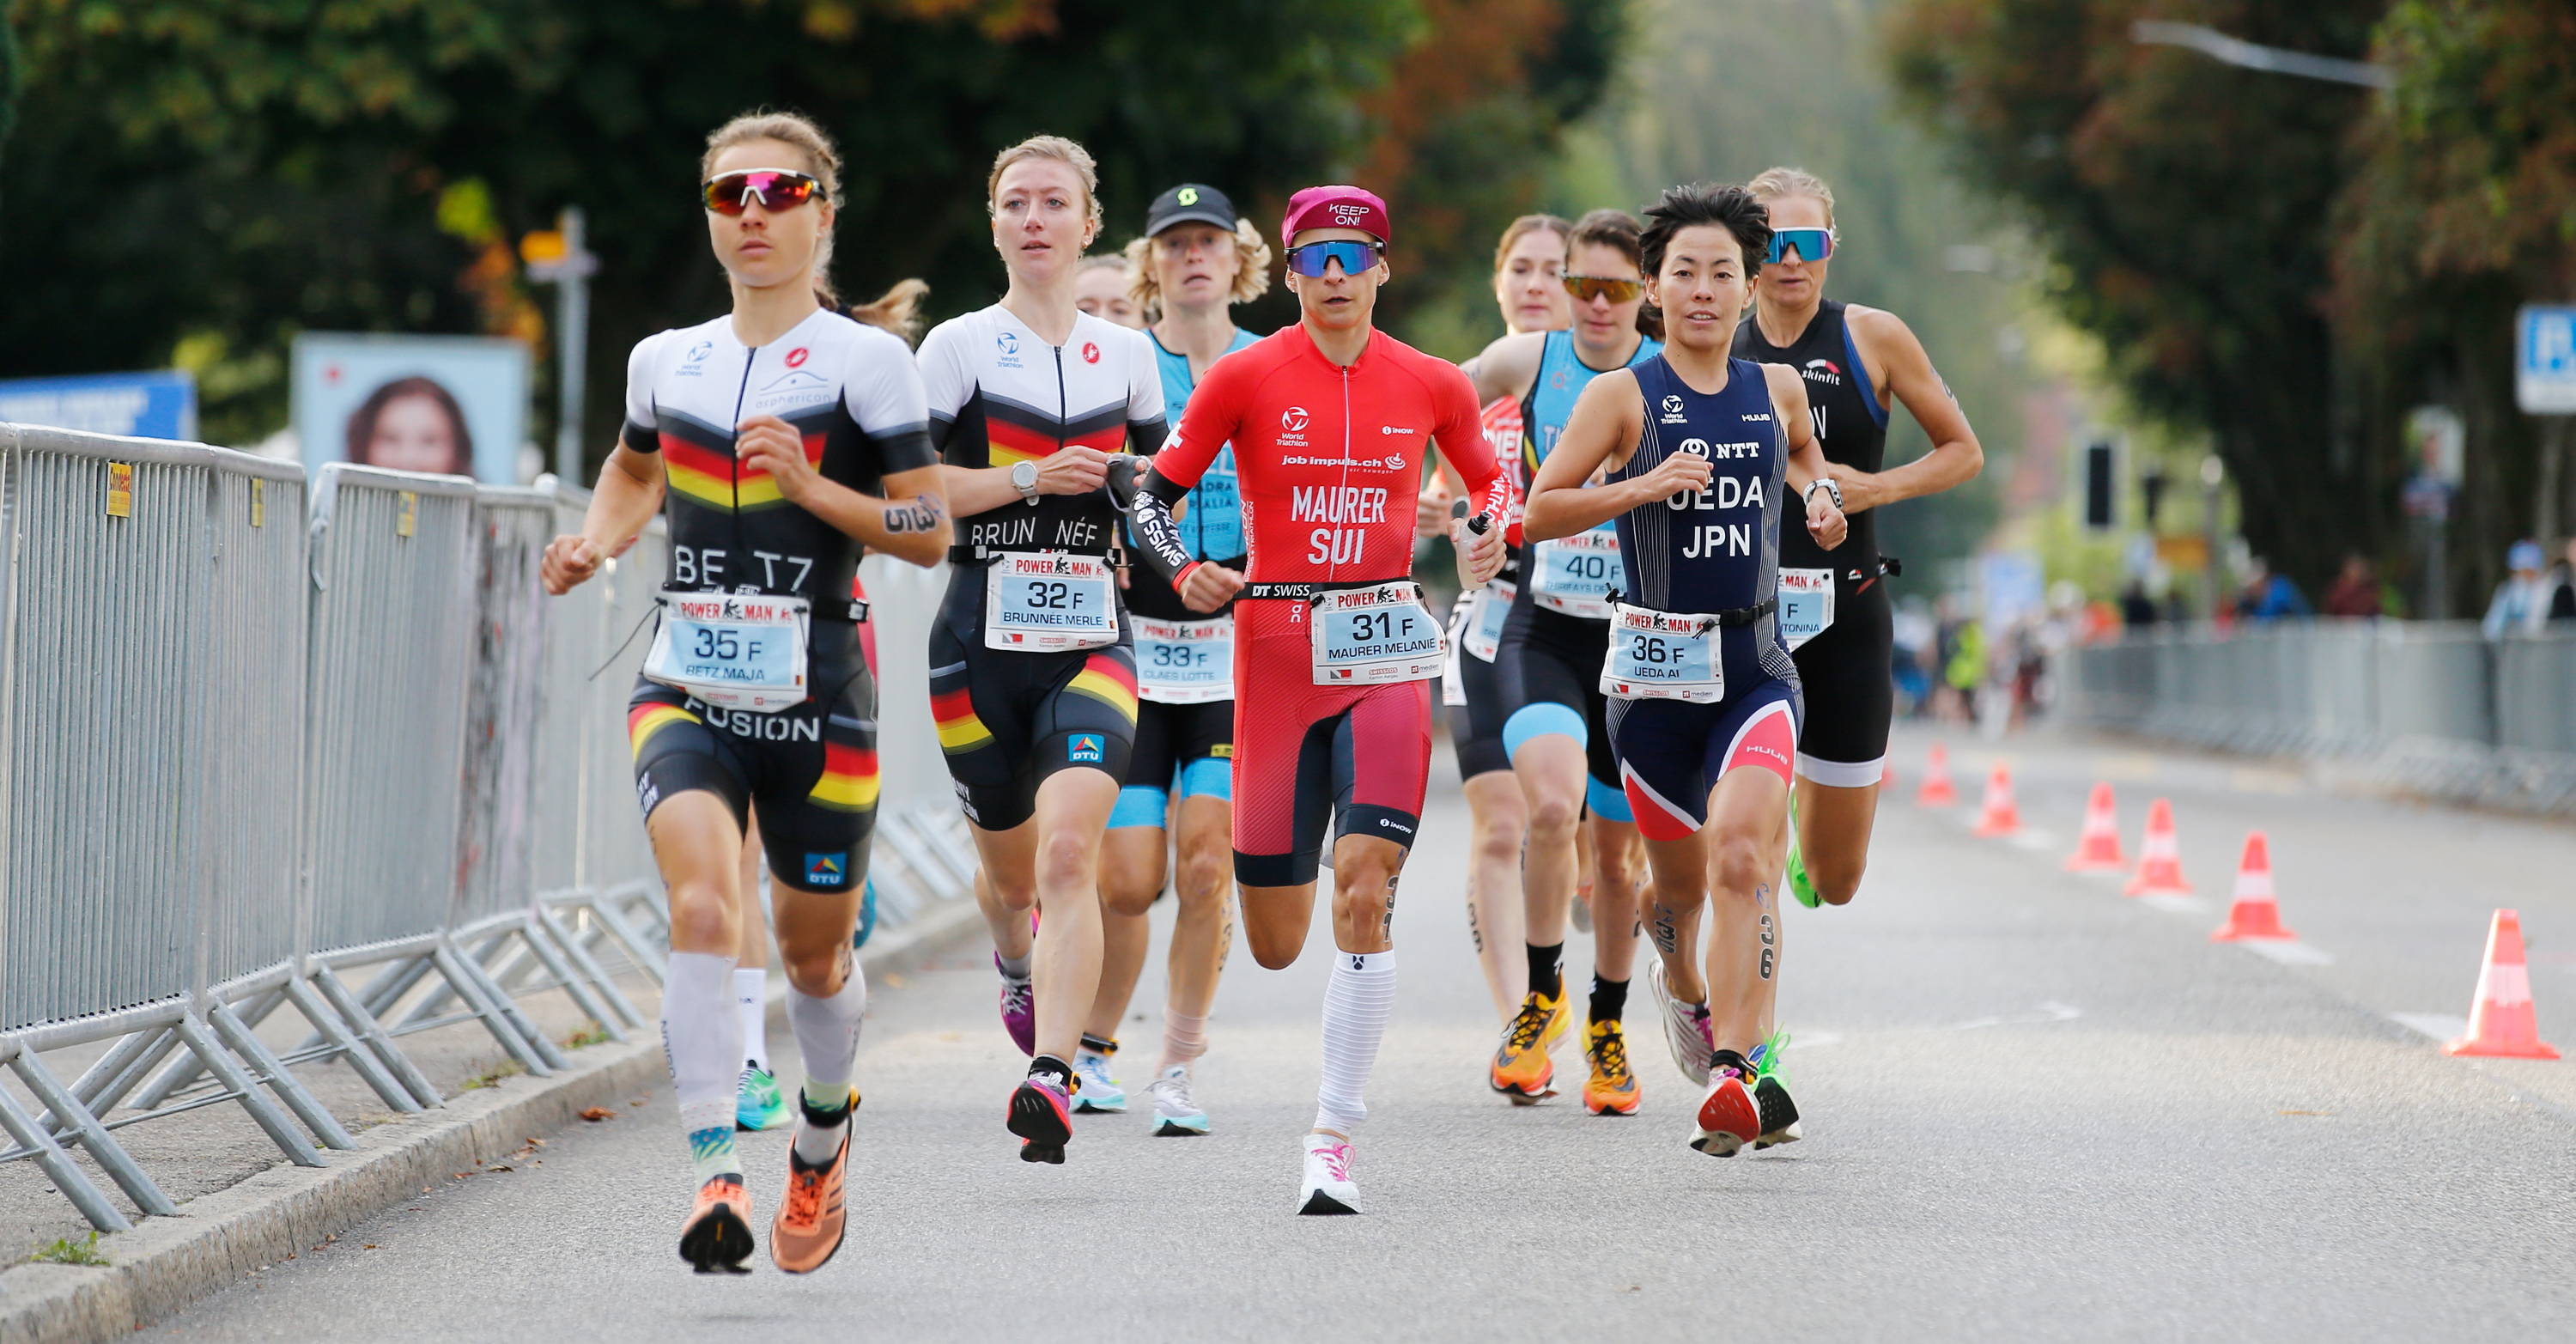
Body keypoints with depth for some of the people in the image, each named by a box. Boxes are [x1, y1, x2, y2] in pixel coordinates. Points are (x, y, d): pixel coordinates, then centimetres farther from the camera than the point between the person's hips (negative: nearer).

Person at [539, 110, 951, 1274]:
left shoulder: (866, 361, -3)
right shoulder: (664, 361, 9)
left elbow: (931, 531, -6)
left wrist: (812, 486, -19)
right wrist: (596, 543, 12)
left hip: (814, 699, -2)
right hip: (685, 691, 2)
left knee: (814, 957, 12)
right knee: (702, 905, -23)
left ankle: (822, 1134, 42)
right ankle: (716, 1176, -28)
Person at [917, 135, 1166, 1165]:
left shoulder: (1129, 354, 11)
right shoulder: (959, 346, 1)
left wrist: (1139, 487, 4)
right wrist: (1027, 478, -14)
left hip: (1090, 635, 1)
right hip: (983, 635, -1)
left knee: (1069, 853, -20)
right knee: (1011, 868, 13)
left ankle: (1052, 1079, -29)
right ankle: (1018, 967, 49)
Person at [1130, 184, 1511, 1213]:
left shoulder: (1429, 384, 4)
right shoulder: (1246, 377, -1)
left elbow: (1492, 479, 20)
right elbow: (1157, 490, 5)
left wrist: (1488, 532, -1)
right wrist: (1182, 572, -12)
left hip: (1385, 648, 0)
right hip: (1275, 649, 0)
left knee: (1365, 892, -16)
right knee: (1275, 948, 3)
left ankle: (1332, 1142, -11)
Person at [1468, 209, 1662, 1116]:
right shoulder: (1526, 362, -2)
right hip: (1545, 627, -1)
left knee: (1617, 849, 9)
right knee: (1552, 807, -25)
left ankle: (1608, 1028, 31)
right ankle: (1541, 996, -3)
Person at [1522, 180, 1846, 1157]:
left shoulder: (1777, 390, 7)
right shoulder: (1622, 397, -2)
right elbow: (1538, 513, -6)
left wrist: (1819, 494, 11)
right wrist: (1644, 486, -17)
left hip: (1756, 664, 1)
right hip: (1655, 666, -1)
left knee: (1742, 857, -22)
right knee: (1680, 884, 12)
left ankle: (1736, 1069, -27)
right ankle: (1691, 996, 47)